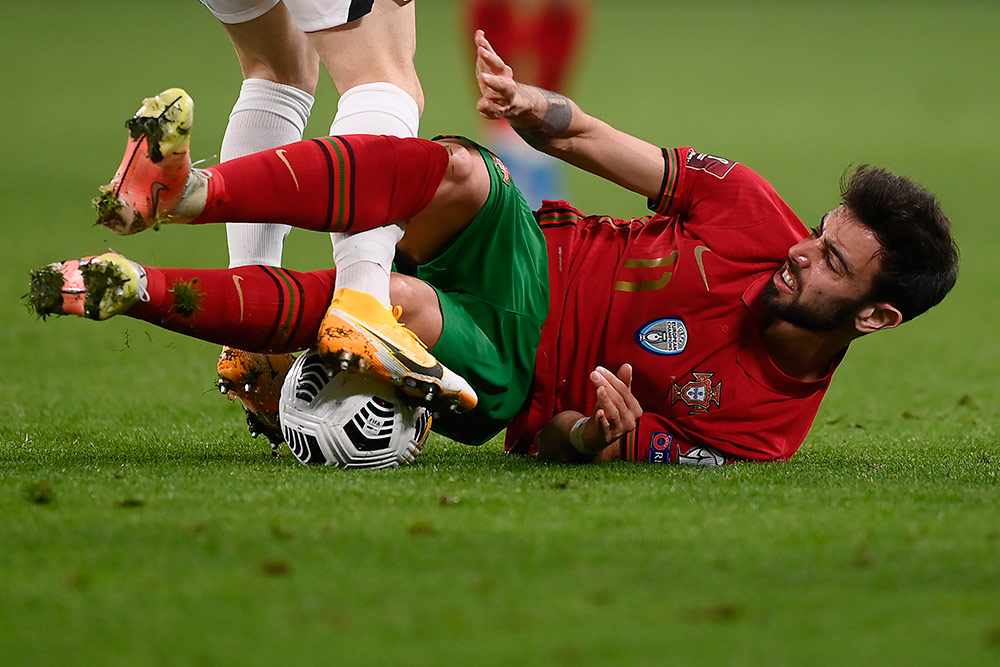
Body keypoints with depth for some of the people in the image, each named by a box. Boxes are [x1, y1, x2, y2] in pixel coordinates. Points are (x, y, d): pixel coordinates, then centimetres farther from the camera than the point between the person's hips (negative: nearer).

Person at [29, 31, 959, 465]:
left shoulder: (773, 420, -12)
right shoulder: (759, 222, -6)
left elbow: (563, 447, -9)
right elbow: (588, 141, -3)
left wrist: (605, 435, -34)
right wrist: (532, 106, -24)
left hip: (506, 383, -3)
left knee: (408, 308, -37)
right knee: (457, 174, -32)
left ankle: (133, 291, -34)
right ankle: (192, 190, -35)